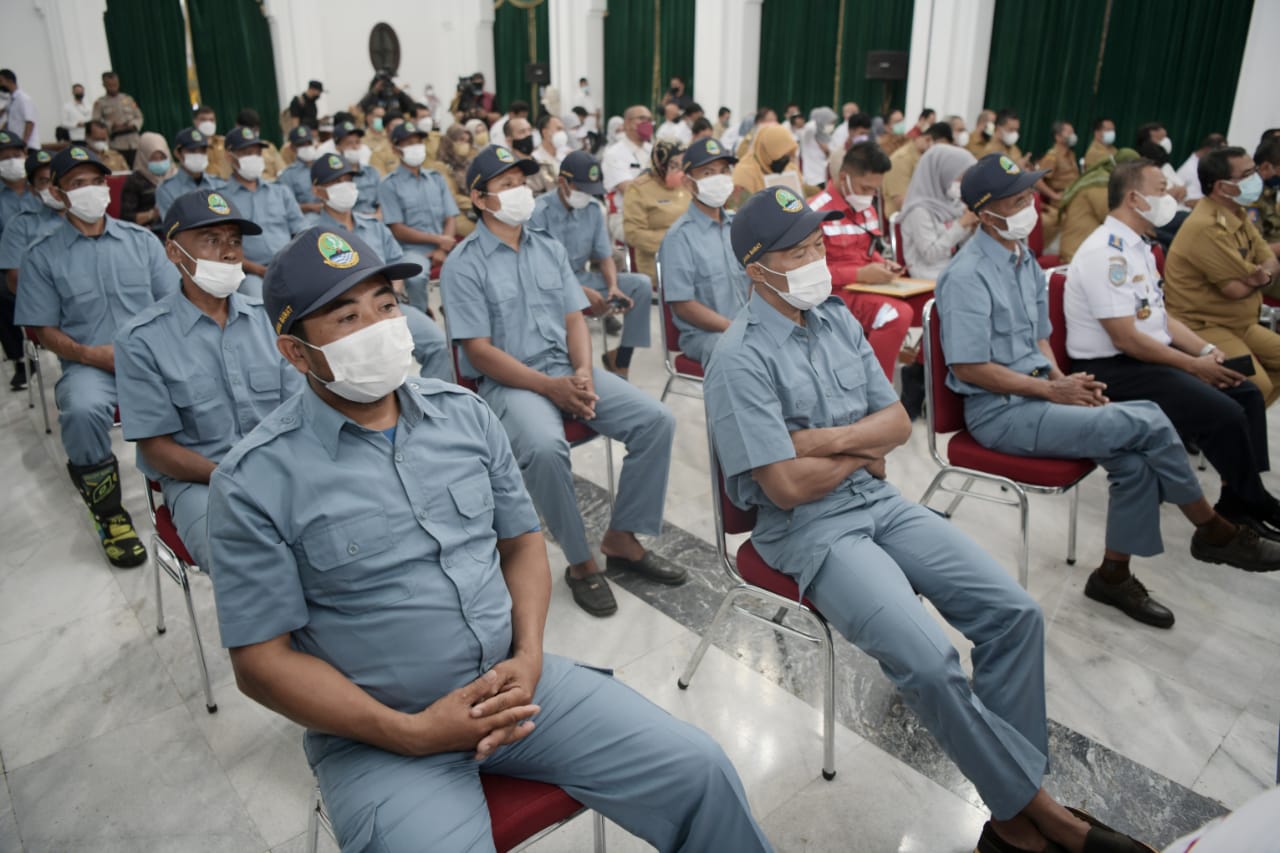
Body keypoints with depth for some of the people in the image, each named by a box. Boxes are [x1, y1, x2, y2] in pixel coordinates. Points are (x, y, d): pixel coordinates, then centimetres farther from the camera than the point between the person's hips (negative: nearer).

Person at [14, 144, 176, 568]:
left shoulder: (141, 239, 14)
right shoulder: (42, 254, 8)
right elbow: (45, 330, 5)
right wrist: (88, 354, -14)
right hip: (89, 364, -1)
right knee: (82, 410, -36)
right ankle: (109, 515, -13)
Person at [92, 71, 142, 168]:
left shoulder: (128, 99, 16)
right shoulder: (99, 103, 8)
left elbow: (139, 117, 15)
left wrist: (132, 125, -5)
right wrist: (112, 126, -14)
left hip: (134, 143, 2)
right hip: (115, 145, -2)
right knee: (119, 171, -10)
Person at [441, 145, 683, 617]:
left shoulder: (549, 248, 12)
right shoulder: (464, 264, -5)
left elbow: (574, 319, 10)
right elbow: (479, 351, -11)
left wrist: (584, 373, -11)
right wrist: (551, 387, -19)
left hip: (567, 369, 6)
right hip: (508, 381, -6)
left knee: (656, 419, -12)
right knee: (545, 447, -36)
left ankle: (621, 539, 1)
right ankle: (580, 562, -14)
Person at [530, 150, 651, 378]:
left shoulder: (593, 209, 2)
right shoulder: (539, 212, -15)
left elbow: (604, 256, 7)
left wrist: (613, 286, -15)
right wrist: (583, 292, -28)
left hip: (582, 277, 6)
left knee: (641, 284, -11)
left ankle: (620, 361, -8)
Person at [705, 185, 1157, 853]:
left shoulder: (836, 318, 8)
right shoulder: (741, 359, -15)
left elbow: (898, 422, 8)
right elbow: (788, 486, -19)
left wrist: (832, 438, -12)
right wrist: (862, 450, -3)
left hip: (878, 501, 7)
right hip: (808, 529, -7)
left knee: (1015, 611, -7)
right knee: (929, 661, -25)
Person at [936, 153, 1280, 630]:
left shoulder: (1023, 258, 11)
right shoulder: (968, 276, -15)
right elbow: (968, 367, -19)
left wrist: (1063, 381, 0)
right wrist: (1052, 389, -14)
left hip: (1034, 394, 8)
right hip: (998, 412, -8)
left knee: (1135, 461, -12)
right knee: (1150, 424, -15)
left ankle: (1114, 575, 5)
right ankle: (1215, 533, 8)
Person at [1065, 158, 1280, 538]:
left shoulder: (1138, 246, 12)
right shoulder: (1106, 253, -20)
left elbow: (1159, 316, 16)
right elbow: (1125, 339, -23)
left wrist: (1206, 350, 1)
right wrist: (1195, 365, -15)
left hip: (1152, 357, 10)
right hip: (1115, 369, -10)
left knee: (1247, 393, 4)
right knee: (1225, 414, -18)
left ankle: (1242, 496, 10)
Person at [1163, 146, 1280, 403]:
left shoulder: (1237, 214, 10)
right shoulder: (1205, 227, -22)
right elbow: (1237, 289, -20)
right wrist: (1258, 275, 1)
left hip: (1241, 324, 11)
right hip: (1204, 327, -10)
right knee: (1256, 386, -25)